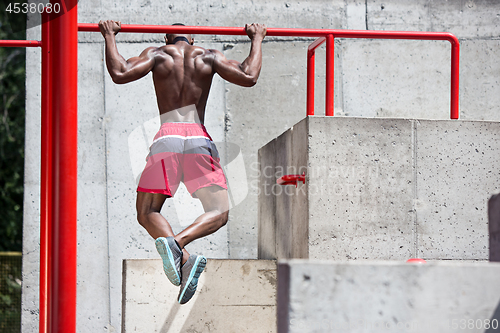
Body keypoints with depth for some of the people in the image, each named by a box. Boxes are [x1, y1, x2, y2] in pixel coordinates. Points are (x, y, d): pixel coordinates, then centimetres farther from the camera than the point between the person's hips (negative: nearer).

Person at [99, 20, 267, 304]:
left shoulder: (157, 55, 12)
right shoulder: (209, 57, 15)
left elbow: (120, 74, -2)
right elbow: (249, 78, 7)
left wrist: (109, 38, 13)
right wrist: (257, 41, 22)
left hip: (167, 137, 0)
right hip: (199, 139, 1)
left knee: (147, 213, 7)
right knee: (219, 213, 4)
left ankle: (184, 259, -24)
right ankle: (178, 241, -28)